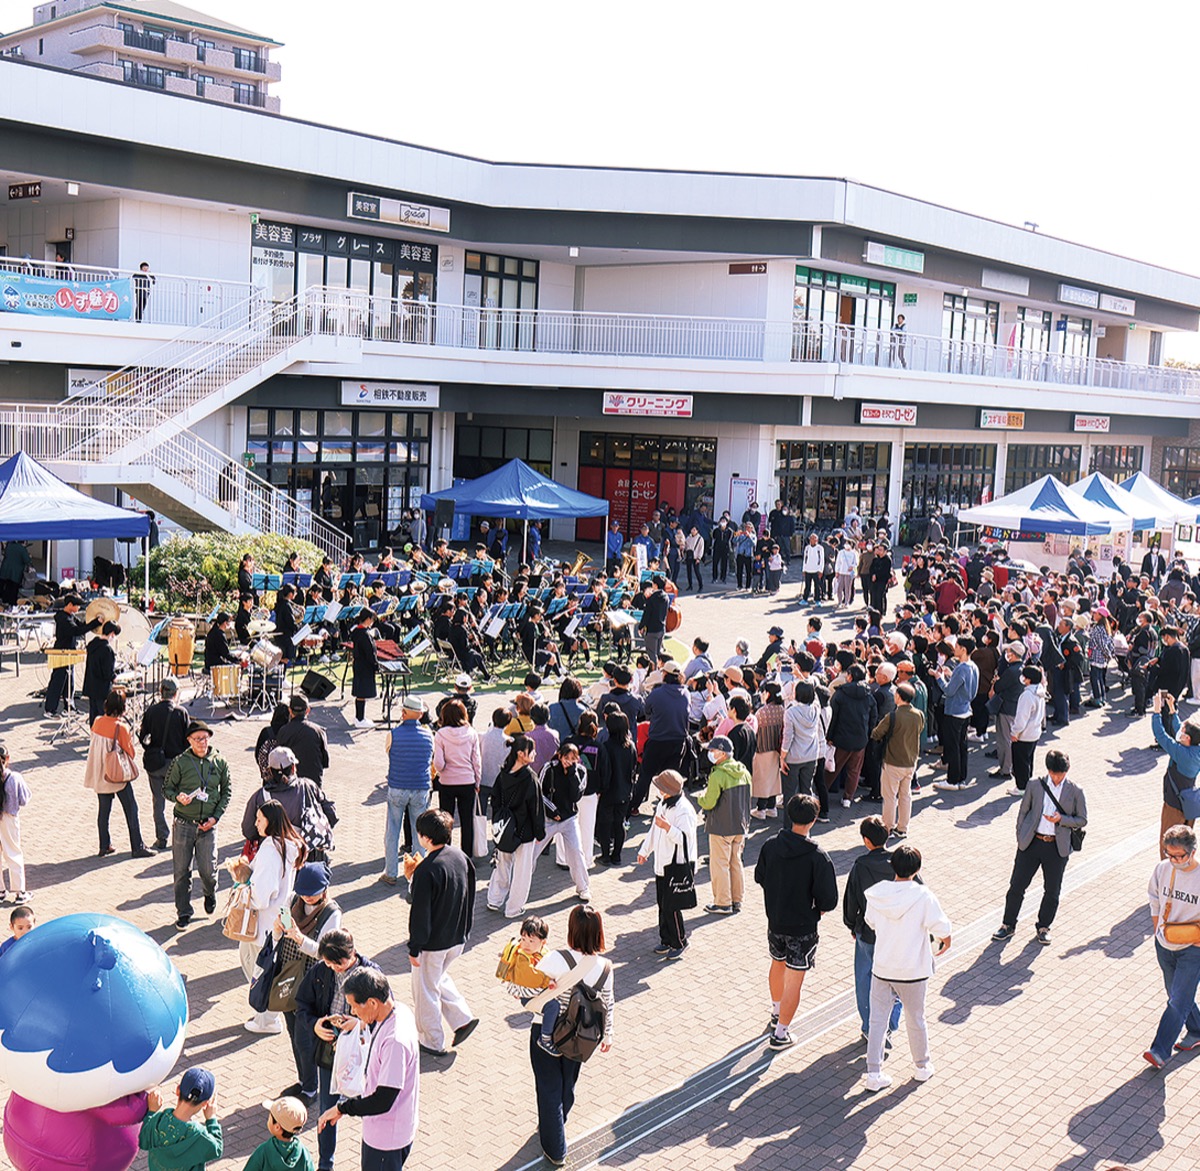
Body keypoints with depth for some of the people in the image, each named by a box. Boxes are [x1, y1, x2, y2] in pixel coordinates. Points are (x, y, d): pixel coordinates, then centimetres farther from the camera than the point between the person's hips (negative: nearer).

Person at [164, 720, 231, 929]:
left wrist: (216, 816, -2)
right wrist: (177, 797, -19)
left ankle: (210, 894, 33)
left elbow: (226, 791, 10)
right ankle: (183, 911, 20)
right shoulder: (181, 762, -4)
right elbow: (167, 788, 4)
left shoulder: (219, 762, 2)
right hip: (183, 824, -1)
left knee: (208, 869, 0)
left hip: (208, 825, 1)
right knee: (181, 871, 4)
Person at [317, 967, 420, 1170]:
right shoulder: (400, 1011, -6)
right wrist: (362, 1024, 15)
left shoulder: (396, 1041, -34)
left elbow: (382, 1102, -31)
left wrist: (341, 1108, -20)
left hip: (387, 1138, -9)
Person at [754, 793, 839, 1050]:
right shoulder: (818, 857, -23)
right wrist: (818, 909, 1)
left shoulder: (770, 846, -10)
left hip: (775, 921, 5)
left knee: (777, 965, 28)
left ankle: (777, 1012, 48)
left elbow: (759, 877, 6)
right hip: (803, 928, -5)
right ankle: (780, 1034, 12)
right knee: (794, 981, 7)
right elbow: (828, 900, -20)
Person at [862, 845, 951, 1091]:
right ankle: (922, 1067, 36)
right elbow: (942, 929, -13)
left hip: (881, 969, 2)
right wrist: (945, 942, 10)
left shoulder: (877, 893, -9)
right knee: (915, 1020, 17)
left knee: (877, 1020, 10)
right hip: (913, 970, -2)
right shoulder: (923, 896, -19)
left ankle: (874, 1074, 12)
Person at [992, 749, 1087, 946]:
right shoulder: (1035, 786, 2)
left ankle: (1044, 927, 27)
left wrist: (1061, 819, -14)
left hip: (1057, 847, -1)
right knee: (1017, 886, 3)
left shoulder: (1075, 792, -1)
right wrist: (1020, 838, 5)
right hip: (1031, 843, 1)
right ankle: (1008, 925, 18)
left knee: (1052, 891, 8)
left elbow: (1082, 820, 3)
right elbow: (1023, 812, 10)